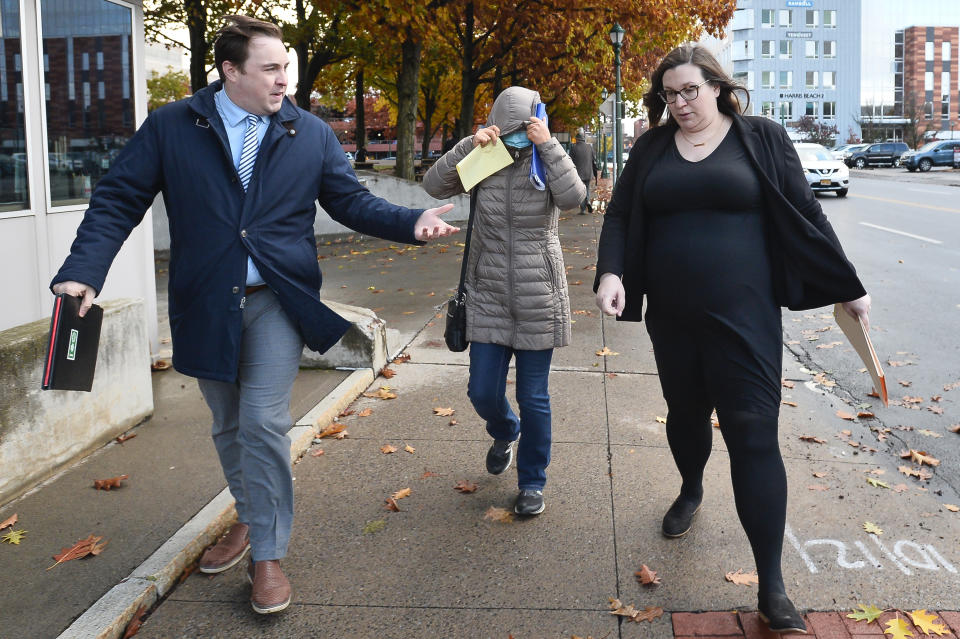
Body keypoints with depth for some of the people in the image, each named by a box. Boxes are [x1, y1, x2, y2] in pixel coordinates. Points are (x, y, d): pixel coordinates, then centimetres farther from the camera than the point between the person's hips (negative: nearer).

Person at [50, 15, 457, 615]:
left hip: (277, 300, -1)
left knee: (263, 424, -7)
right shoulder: (170, 127, -1)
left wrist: (412, 222, -12)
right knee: (229, 426, 16)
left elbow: (351, 200, 5)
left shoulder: (311, 133, 3)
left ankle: (268, 555, 7)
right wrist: (83, 270, -16)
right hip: (206, 305, 1)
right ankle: (250, 518, 39)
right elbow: (118, 201, -3)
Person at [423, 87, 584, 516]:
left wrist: (548, 145, -23)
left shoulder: (547, 163, -2)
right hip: (488, 298, 2)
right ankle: (504, 434, 42)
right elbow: (435, 185, -11)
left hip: (538, 301, -2)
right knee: (483, 392, 5)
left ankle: (532, 483, 23)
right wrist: (469, 145, -20)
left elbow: (573, 197, -22)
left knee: (533, 398, 5)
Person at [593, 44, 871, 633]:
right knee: (686, 412, 18)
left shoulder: (761, 138, 0)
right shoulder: (652, 148, 8)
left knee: (753, 434, -7)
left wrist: (848, 288, 2)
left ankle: (772, 585, -1)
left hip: (744, 317, -3)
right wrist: (611, 273, -11)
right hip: (671, 317, 4)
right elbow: (621, 218, 8)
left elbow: (804, 216, 1)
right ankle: (692, 492, 50)